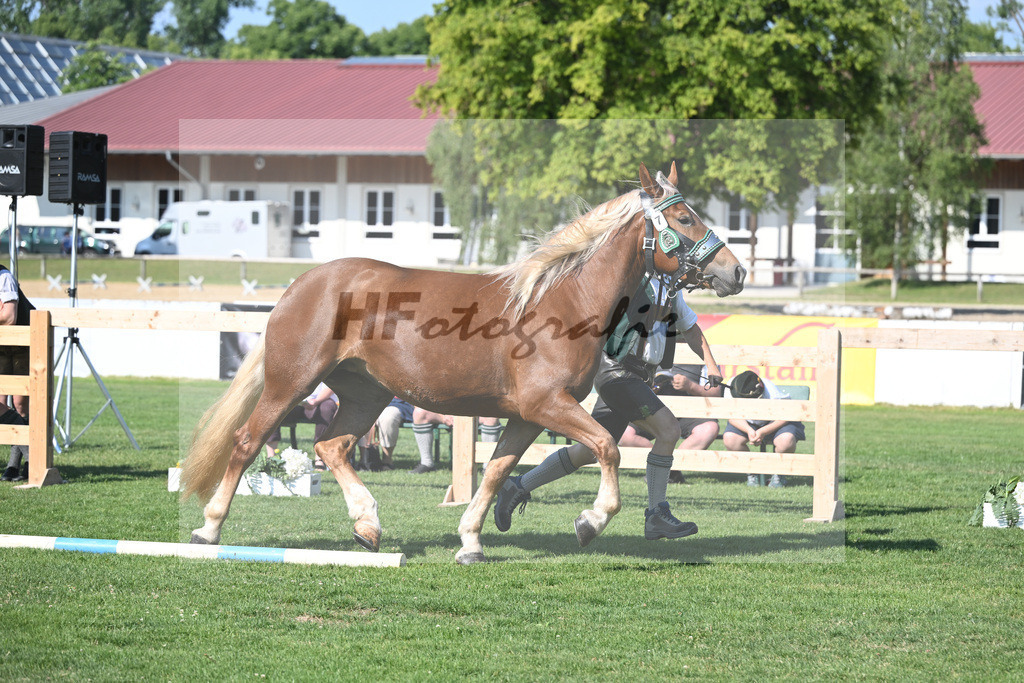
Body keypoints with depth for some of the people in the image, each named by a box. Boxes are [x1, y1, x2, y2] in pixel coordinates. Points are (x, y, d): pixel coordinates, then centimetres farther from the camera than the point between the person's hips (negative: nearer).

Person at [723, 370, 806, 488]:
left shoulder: (772, 394, -34)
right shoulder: (731, 387, -24)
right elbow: (733, 416, -15)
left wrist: (763, 432, -35)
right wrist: (749, 430, -35)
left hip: (775, 423, -3)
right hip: (748, 424, 3)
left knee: (786, 440, -37)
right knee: (729, 439, -28)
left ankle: (778, 473, -5)